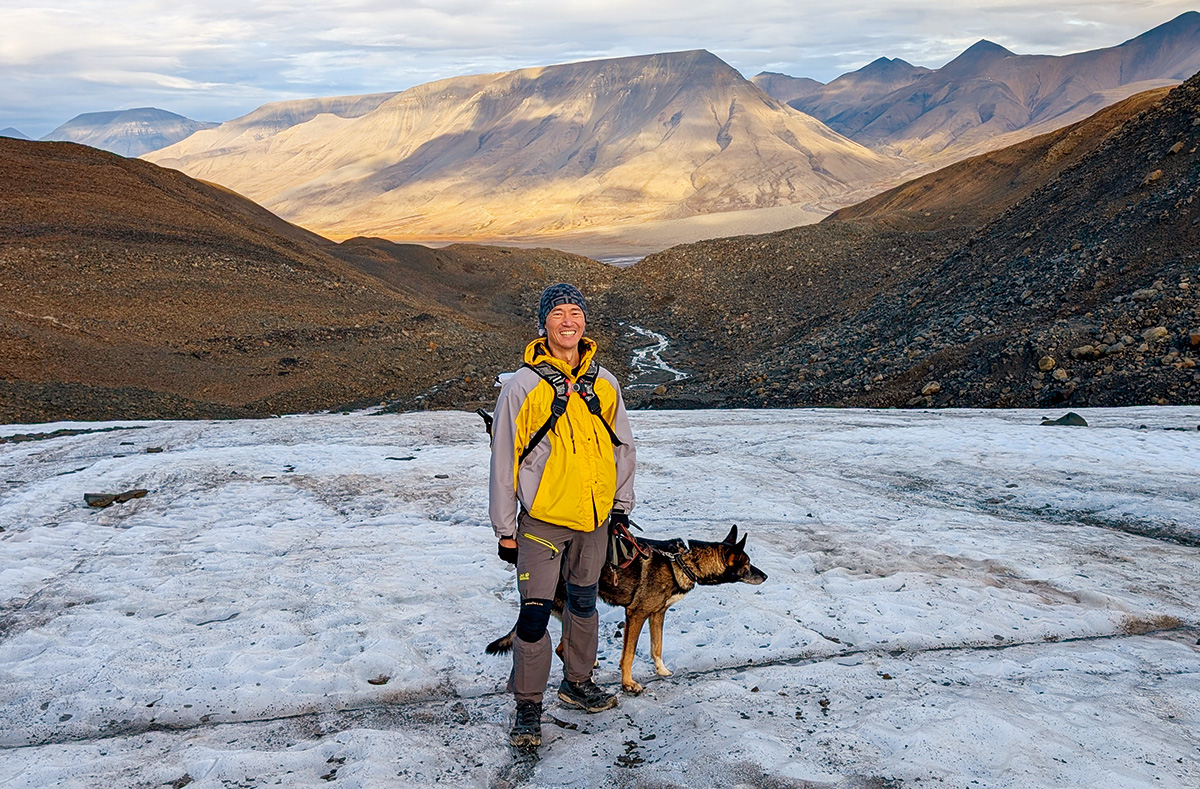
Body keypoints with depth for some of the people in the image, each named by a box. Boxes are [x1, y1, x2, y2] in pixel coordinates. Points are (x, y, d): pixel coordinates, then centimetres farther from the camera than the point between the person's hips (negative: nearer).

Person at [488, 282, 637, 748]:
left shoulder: (603, 384, 3)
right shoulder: (523, 386, -10)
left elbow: (622, 446, 14)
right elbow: (504, 460, -7)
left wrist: (621, 505, 13)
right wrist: (505, 529, -6)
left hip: (594, 518, 4)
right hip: (542, 520, -4)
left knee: (584, 603, 18)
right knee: (535, 614, -5)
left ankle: (577, 682, 36)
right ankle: (528, 707, 11)